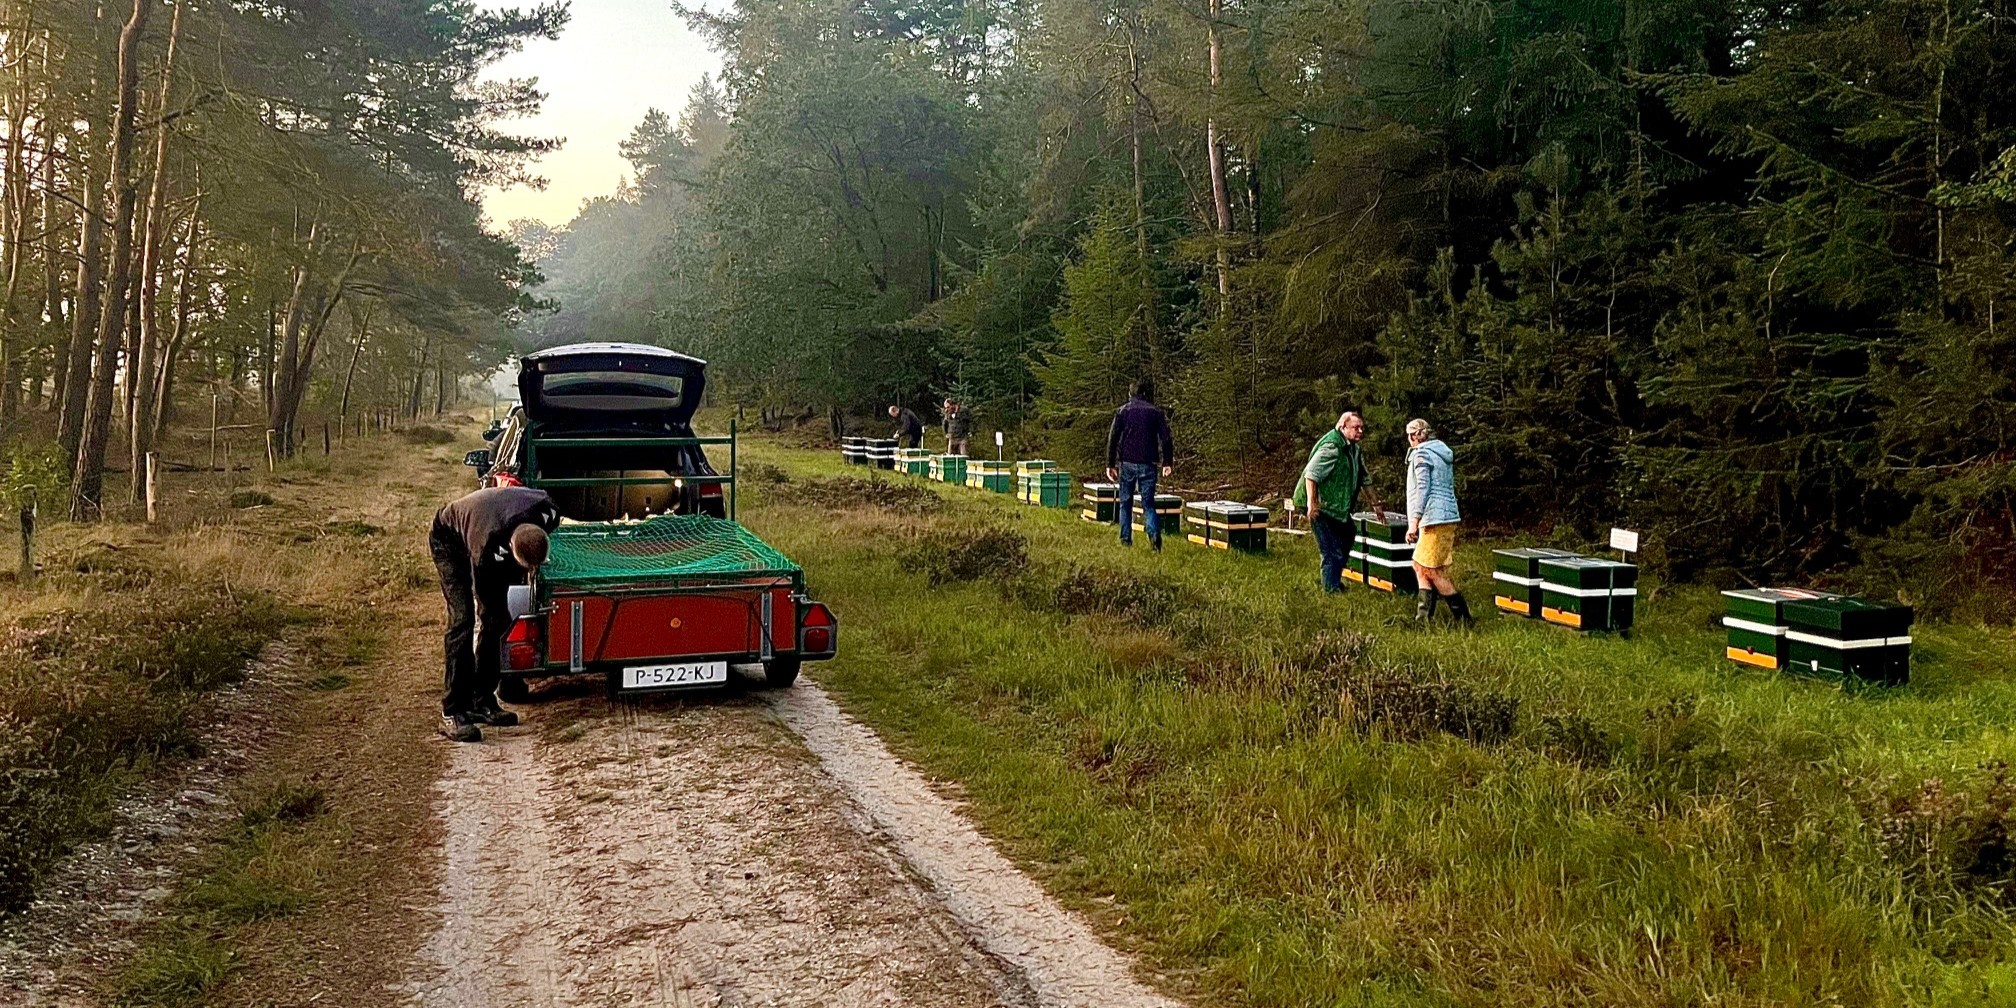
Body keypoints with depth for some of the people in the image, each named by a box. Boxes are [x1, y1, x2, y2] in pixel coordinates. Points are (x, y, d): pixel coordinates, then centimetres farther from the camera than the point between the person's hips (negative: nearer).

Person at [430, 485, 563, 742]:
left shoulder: (548, 515, -32)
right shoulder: (485, 546, -44)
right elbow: (486, 607, -28)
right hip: (450, 540, -6)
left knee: (499, 619, -3)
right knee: (464, 619, -19)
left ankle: (483, 702, 7)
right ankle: (452, 713, -16)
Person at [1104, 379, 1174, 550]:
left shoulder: (1123, 411, 4)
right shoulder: (1155, 411, 3)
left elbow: (1112, 438, 0)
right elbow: (1165, 438, -2)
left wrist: (1110, 464, 3)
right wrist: (1168, 462, 5)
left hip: (1127, 463, 0)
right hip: (1148, 464, 0)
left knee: (1125, 503, 12)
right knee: (1148, 503, 4)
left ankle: (1126, 539, 13)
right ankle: (1154, 533, -20)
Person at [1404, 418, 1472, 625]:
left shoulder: (1421, 454, -8)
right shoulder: (1443, 453, 20)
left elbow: (1422, 489, -16)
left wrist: (1414, 522, -16)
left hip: (1434, 518, -10)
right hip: (1448, 516, 10)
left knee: (1433, 571, -7)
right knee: (1420, 566, 14)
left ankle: (1463, 617, -6)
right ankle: (1424, 616, 13)